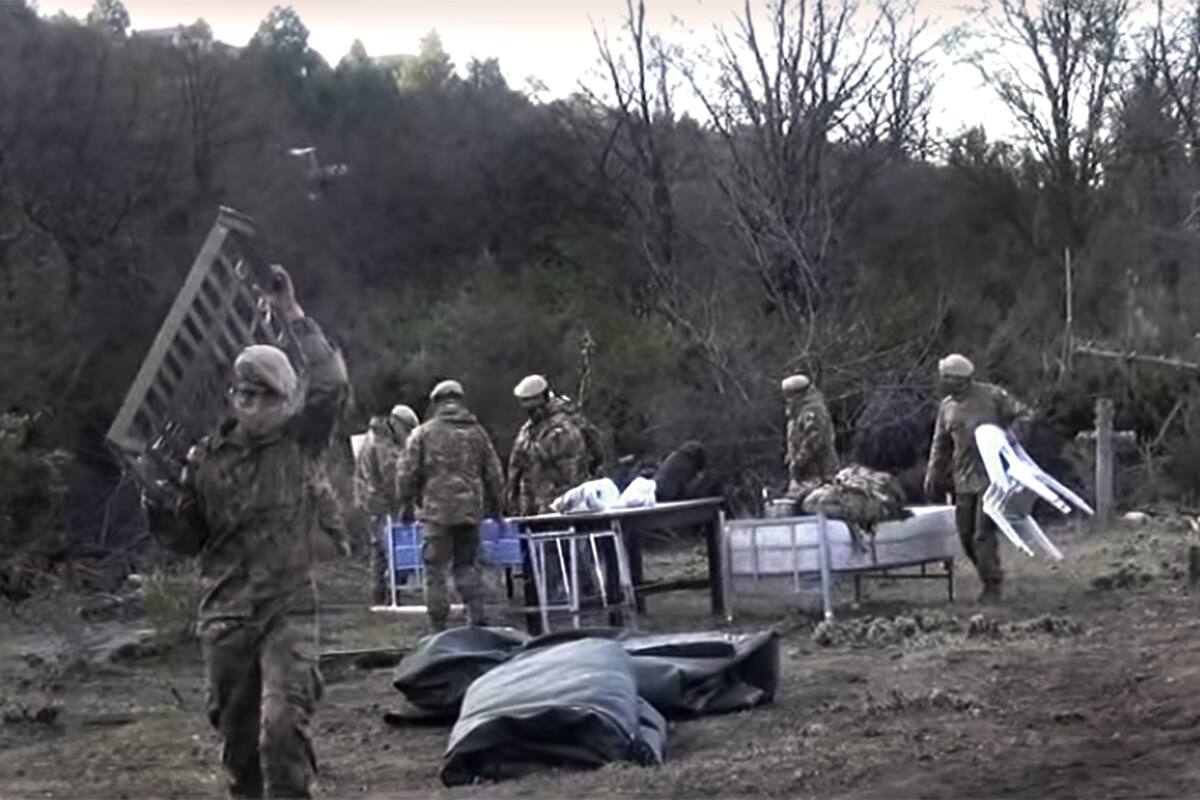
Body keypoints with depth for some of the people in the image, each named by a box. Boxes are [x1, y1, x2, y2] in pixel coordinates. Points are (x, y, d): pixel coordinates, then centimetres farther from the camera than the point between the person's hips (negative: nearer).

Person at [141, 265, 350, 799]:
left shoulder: (301, 443, 1)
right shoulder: (207, 459, 7)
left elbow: (331, 384, -15)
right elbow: (187, 539, 13)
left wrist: (294, 318, -17)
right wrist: (158, 509, -8)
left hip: (289, 609, -3)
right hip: (226, 616, 4)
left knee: (282, 724, -18)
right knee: (236, 731, 12)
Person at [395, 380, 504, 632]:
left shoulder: (424, 432, 0)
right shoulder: (477, 432, 8)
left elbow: (407, 471, -1)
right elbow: (494, 473, 12)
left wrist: (405, 502, 11)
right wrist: (494, 506, 22)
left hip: (437, 510, -3)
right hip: (471, 510, 3)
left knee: (435, 568, 3)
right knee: (467, 564, 14)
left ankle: (438, 626, 2)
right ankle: (477, 616, 1)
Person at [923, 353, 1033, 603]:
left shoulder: (992, 396, -6)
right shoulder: (947, 407, 9)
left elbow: (1022, 415, 1)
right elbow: (940, 445, 17)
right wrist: (933, 477, 13)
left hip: (991, 477, -6)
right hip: (964, 481, 6)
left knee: (983, 533, -12)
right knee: (966, 533, 7)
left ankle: (992, 585, -2)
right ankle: (989, 579, 24)